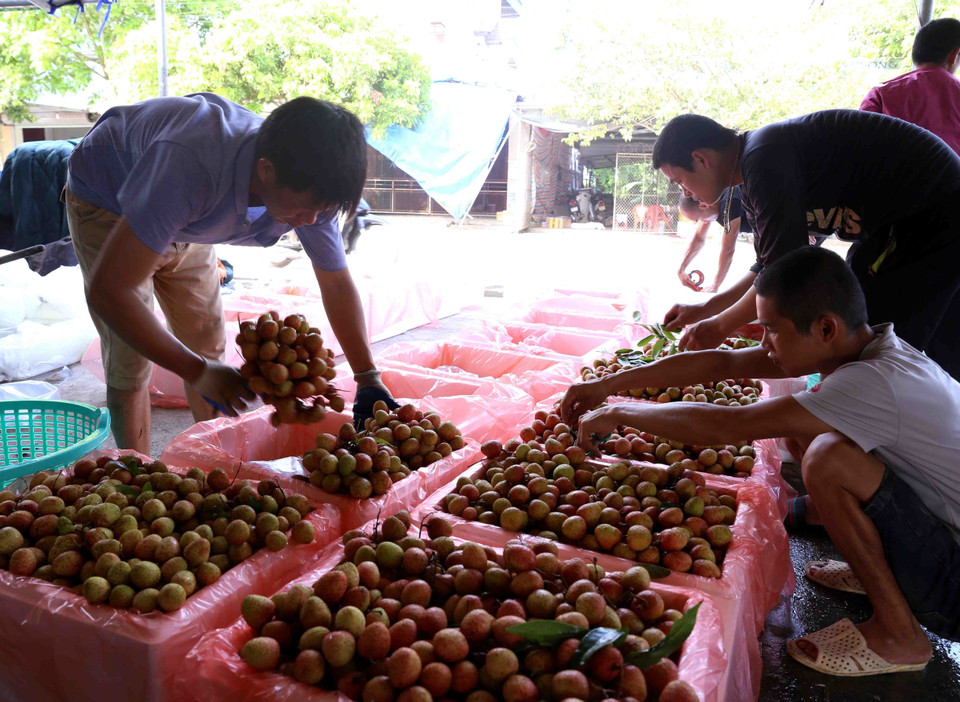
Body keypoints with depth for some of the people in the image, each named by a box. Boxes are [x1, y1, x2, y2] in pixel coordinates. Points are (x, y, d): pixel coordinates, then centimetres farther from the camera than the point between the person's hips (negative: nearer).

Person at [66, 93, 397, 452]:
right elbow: (108, 291, -43)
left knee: (209, 348, 5)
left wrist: (369, 380, -16)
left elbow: (337, 284, -11)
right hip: (105, 203, -5)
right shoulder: (191, 167, -47)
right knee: (129, 365, -9)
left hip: (183, 225, 5)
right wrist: (196, 372, -42)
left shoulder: (309, 190, -27)